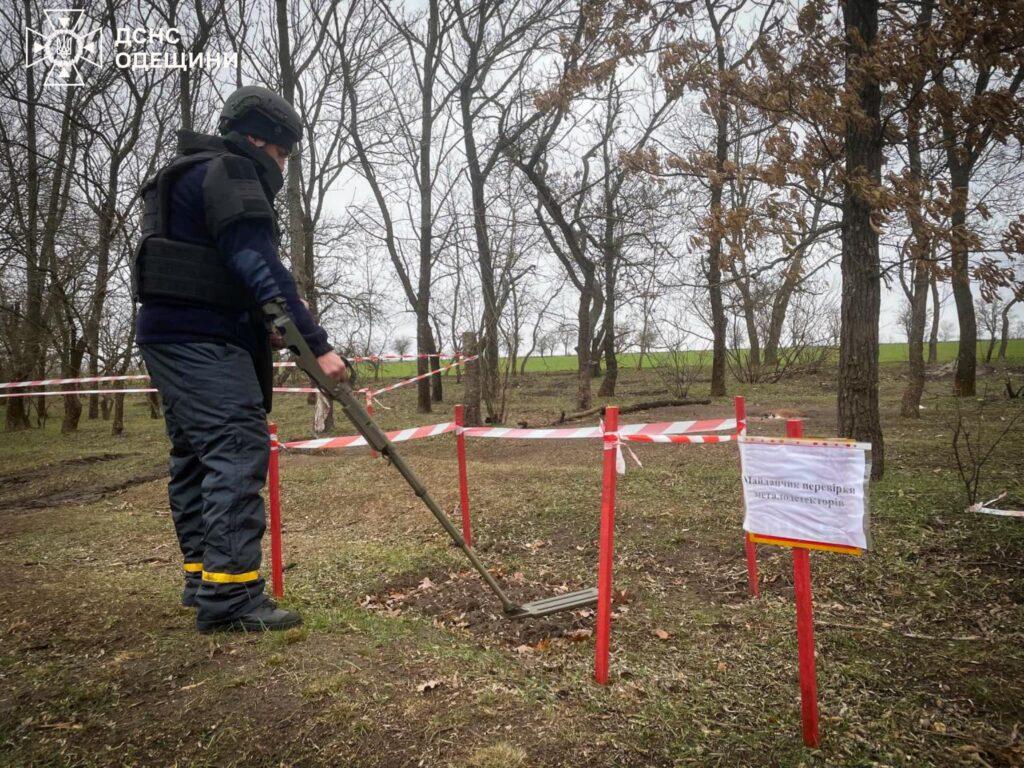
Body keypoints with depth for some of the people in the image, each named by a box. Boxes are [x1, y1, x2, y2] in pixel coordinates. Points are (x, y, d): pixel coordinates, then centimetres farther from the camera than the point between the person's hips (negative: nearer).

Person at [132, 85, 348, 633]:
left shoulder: (189, 177, 26)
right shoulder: (230, 174, -7)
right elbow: (261, 270, -20)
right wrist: (317, 344, -24)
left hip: (171, 335, 11)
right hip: (202, 339, -11)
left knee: (196, 455, 11)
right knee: (239, 450, -15)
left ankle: (202, 578, 19)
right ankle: (229, 593, -17)